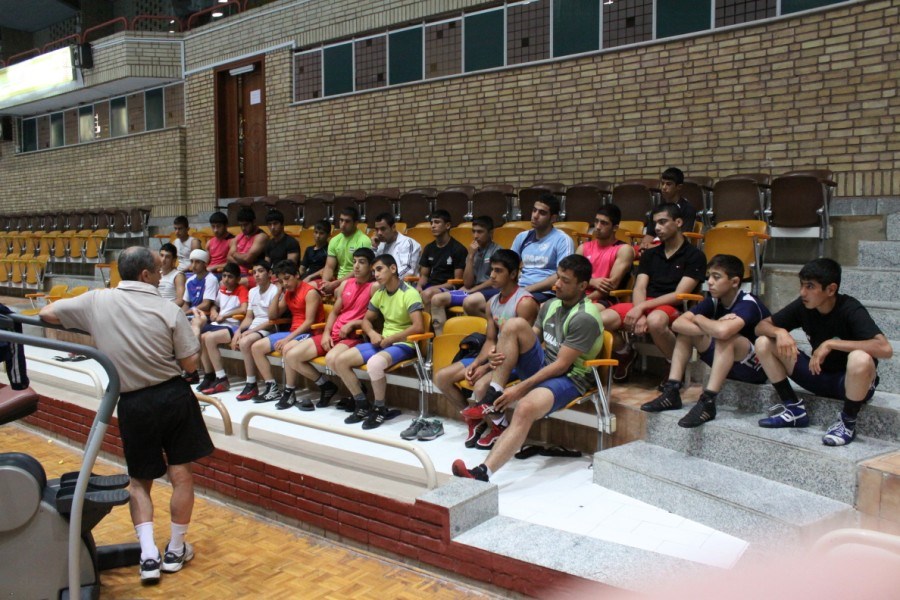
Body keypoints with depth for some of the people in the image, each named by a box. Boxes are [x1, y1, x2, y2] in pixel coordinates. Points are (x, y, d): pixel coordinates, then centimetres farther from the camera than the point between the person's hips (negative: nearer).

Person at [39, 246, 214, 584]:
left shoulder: (97, 301, -4)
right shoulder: (168, 310, -10)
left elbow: (46, 314, 12)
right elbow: (190, 364, -6)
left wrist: (87, 324, 28)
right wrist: (191, 330, 11)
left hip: (134, 403, 2)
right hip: (174, 396, -1)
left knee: (139, 480, 16)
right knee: (180, 474, 10)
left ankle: (148, 555, 7)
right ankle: (175, 551, 19)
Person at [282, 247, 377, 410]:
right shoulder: (345, 284, 15)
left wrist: (352, 324, -17)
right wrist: (326, 333, 3)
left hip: (355, 337, -7)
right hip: (334, 334, 7)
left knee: (331, 359, -39)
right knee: (291, 356, -4)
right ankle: (326, 386, 11)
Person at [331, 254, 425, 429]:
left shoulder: (410, 293, -14)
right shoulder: (380, 293, 9)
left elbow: (418, 327, -25)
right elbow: (366, 320, 18)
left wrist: (390, 339, -18)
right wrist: (372, 333, -5)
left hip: (403, 344, -8)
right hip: (382, 341, 8)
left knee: (374, 363, -37)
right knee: (340, 360, -5)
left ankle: (380, 409, -13)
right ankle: (362, 405, 7)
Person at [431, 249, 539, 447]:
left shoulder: (525, 302, -15)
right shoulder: (492, 303, 10)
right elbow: (490, 340, 12)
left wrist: (486, 367, -21)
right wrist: (476, 363, -7)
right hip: (496, 356, 9)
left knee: (481, 386, -35)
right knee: (441, 378, -1)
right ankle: (475, 418, 14)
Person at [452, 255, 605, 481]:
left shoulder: (585, 318, -16)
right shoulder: (551, 305, 11)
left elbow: (561, 365, -19)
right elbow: (529, 341, 15)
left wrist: (520, 389, -22)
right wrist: (501, 356, -8)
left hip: (570, 378, -8)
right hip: (543, 367, 8)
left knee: (525, 408, -39)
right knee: (515, 324, -17)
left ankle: (482, 474, -48)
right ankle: (493, 402, -18)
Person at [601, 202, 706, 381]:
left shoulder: (695, 256, 3)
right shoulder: (649, 254, 19)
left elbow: (679, 295, -7)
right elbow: (639, 288, 6)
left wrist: (642, 307, -16)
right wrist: (640, 314, -16)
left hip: (672, 309, -4)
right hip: (643, 306, 5)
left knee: (655, 321, -42)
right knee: (602, 319, -24)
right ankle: (625, 352, 9)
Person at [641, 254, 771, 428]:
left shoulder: (748, 304, -23)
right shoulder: (713, 301, -2)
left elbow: (722, 331, -43)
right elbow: (677, 323, -12)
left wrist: (699, 319, -21)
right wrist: (712, 328, -27)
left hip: (758, 367, -7)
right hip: (730, 364, 8)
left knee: (726, 337, -35)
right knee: (686, 331, -3)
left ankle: (708, 402, -34)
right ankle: (671, 392, -10)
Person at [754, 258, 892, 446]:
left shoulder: (850, 310, -23)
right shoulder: (802, 306, -8)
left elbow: (885, 349, -36)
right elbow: (761, 326, -2)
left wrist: (831, 343, -36)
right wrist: (780, 332, -25)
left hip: (851, 382, -5)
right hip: (819, 375, 5)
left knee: (860, 359, -41)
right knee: (763, 343, -9)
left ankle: (848, 423, -14)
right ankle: (794, 409, 1)